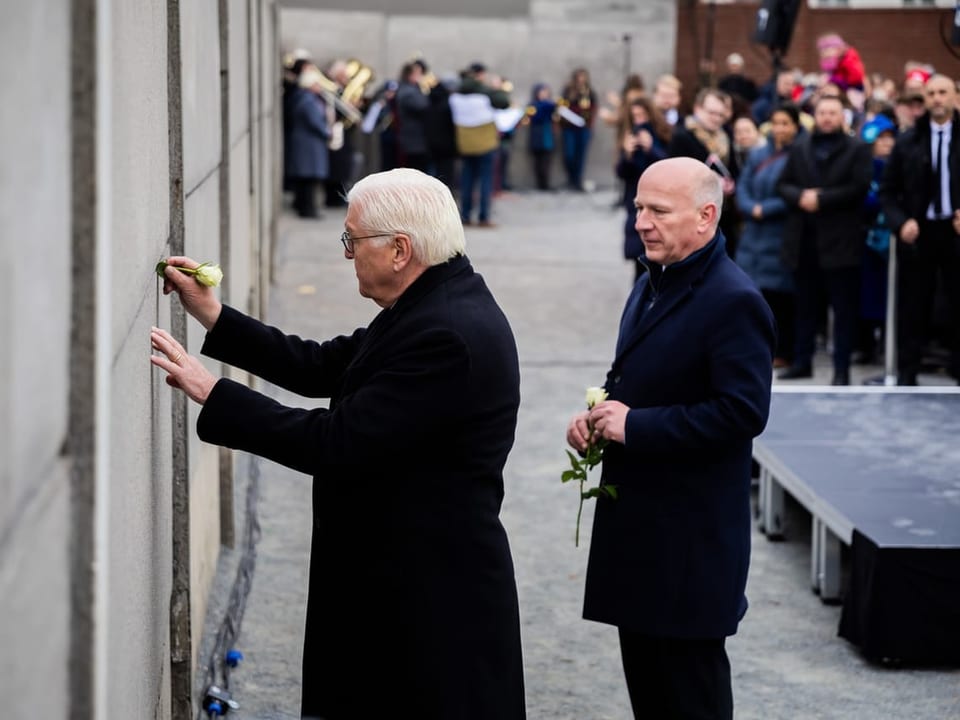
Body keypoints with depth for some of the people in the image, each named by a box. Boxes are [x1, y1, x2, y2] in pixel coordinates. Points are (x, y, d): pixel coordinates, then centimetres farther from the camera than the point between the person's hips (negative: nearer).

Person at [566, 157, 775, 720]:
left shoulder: (734, 303, -18)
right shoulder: (651, 286, 12)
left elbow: (743, 412, -25)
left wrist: (635, 425, -22)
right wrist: (599, 414, 2)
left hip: (691, 537, -9)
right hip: (638, 521, 9)